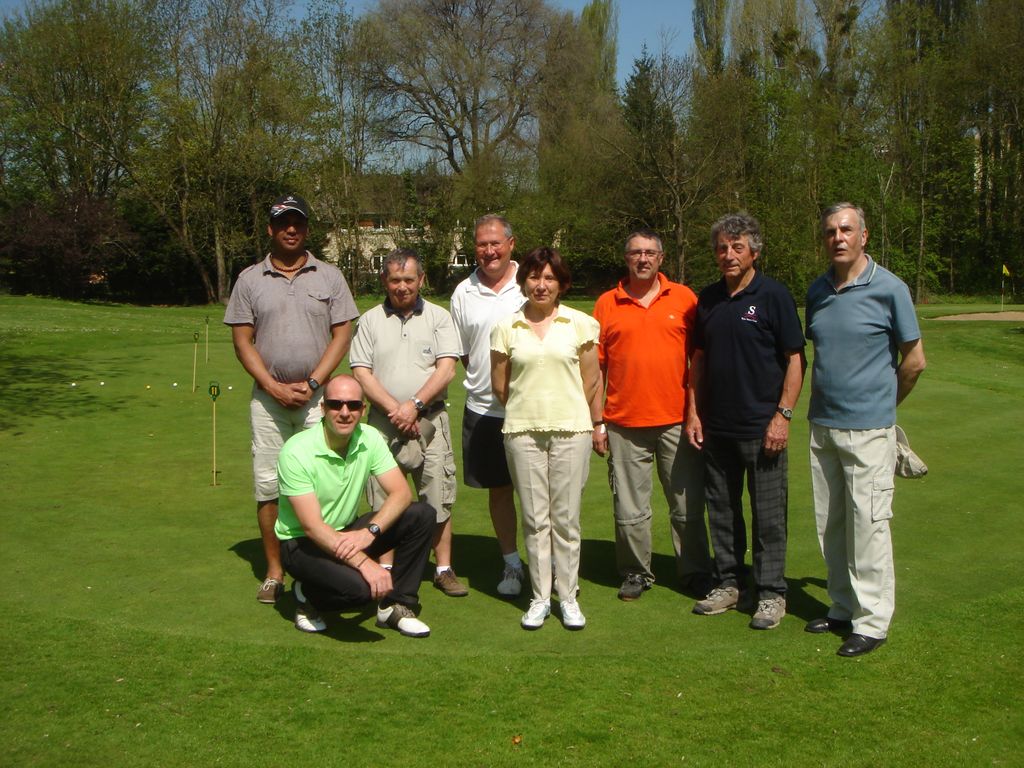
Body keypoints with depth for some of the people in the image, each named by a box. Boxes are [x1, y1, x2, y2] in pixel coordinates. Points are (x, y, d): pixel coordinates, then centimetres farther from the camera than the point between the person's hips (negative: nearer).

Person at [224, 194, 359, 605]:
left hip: (318, 397, -1)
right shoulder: (250, 279, 8)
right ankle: (274, 572, 12)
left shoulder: (329, 276, 7)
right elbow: (242, 341, 4)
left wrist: (311, 384, -9)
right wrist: (274, 387, -8)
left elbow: (342, 335, 2)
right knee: (268, 485, 2)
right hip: (267, 399, 1)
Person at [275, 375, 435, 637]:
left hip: (348, 533, 6)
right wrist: (364, 562, -37)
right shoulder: (296, 451, -24)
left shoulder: (370, 439, -8)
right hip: (301, 543, -6)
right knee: (359, 585, -34)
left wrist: (369, 531, -31)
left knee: (422, 514, -13)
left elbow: (402, 493, -13)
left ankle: (396, 605, -1)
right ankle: (307, 595, 1)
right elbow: (312, 526, -28)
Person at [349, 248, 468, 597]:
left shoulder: (438, 317, 7)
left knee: (438, 497, 2)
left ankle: (444, 569, 12)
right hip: (383, 421, 1)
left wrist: (415, 405, -13)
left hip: (429, 420, 0)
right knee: (384, 502, 4)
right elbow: (361, 372, 0)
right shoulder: (370, 320, 8)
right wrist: (394, 408, -11)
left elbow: (446, 369, -3)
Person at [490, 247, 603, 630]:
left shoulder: (580, 324, 3)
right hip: (523, 432, 1)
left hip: (571, 429, -1)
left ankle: (568, 597, 16)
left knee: (566, 518, 4)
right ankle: (540, 598, 16)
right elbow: (499, 384, 10)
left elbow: (592, 380, 6)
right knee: (534, 519, 6)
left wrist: (594, 424, 8)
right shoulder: (506, 328, 4)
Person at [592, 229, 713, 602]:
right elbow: (596, 367, 6)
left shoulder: (684, 299, 4)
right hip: (624, 423, 0)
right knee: (629, 508, 6)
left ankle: (695, 572, 21)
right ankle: (636, 573, 21)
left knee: (688, 505, 7)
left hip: (677, 420, 0)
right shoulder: (607, 304, 5)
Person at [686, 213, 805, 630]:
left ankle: (771, 594, 12)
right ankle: (727, 584, 25)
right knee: (721, 510, 13)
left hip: (762, 427, -5)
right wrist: (693, 412, 9)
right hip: (716, 426, 5)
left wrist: (783, 414, -13)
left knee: (768, 513, 2)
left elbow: (795, 359, -6)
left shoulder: (774, 295, -6)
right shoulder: (708, 299, 9)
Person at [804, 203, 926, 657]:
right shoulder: (817, 291, 9)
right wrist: (819, 405, 15)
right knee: (830, 524, 12)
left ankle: (872, 621, 7)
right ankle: (843, 608, 25)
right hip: (821, 426, 6)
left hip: (868, 429, -6)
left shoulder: (889, 289, -7)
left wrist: (883, 405, 8)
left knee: (868, 524, -3)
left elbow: (914, 359, -1)